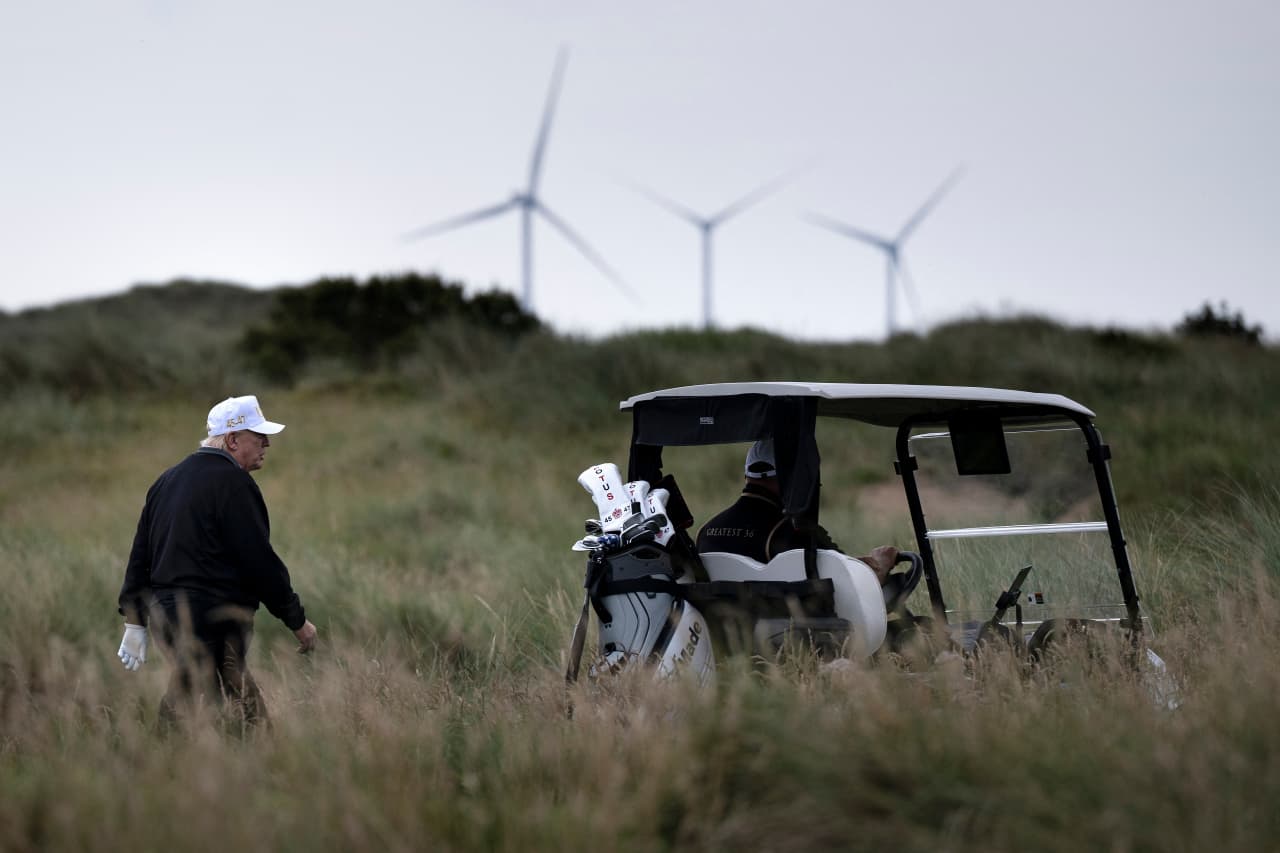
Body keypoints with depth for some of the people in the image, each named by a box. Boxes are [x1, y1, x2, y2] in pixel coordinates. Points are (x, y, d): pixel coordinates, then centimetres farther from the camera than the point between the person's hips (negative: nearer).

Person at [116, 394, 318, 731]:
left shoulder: (167, 481, 18)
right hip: (214, 624, -9)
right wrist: (297, 620, -4)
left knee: (250, 713, 11)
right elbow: (259, 560, -12)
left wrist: (135, 621, 21)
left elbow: (140, 555, 18)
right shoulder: (231, 482, -10)